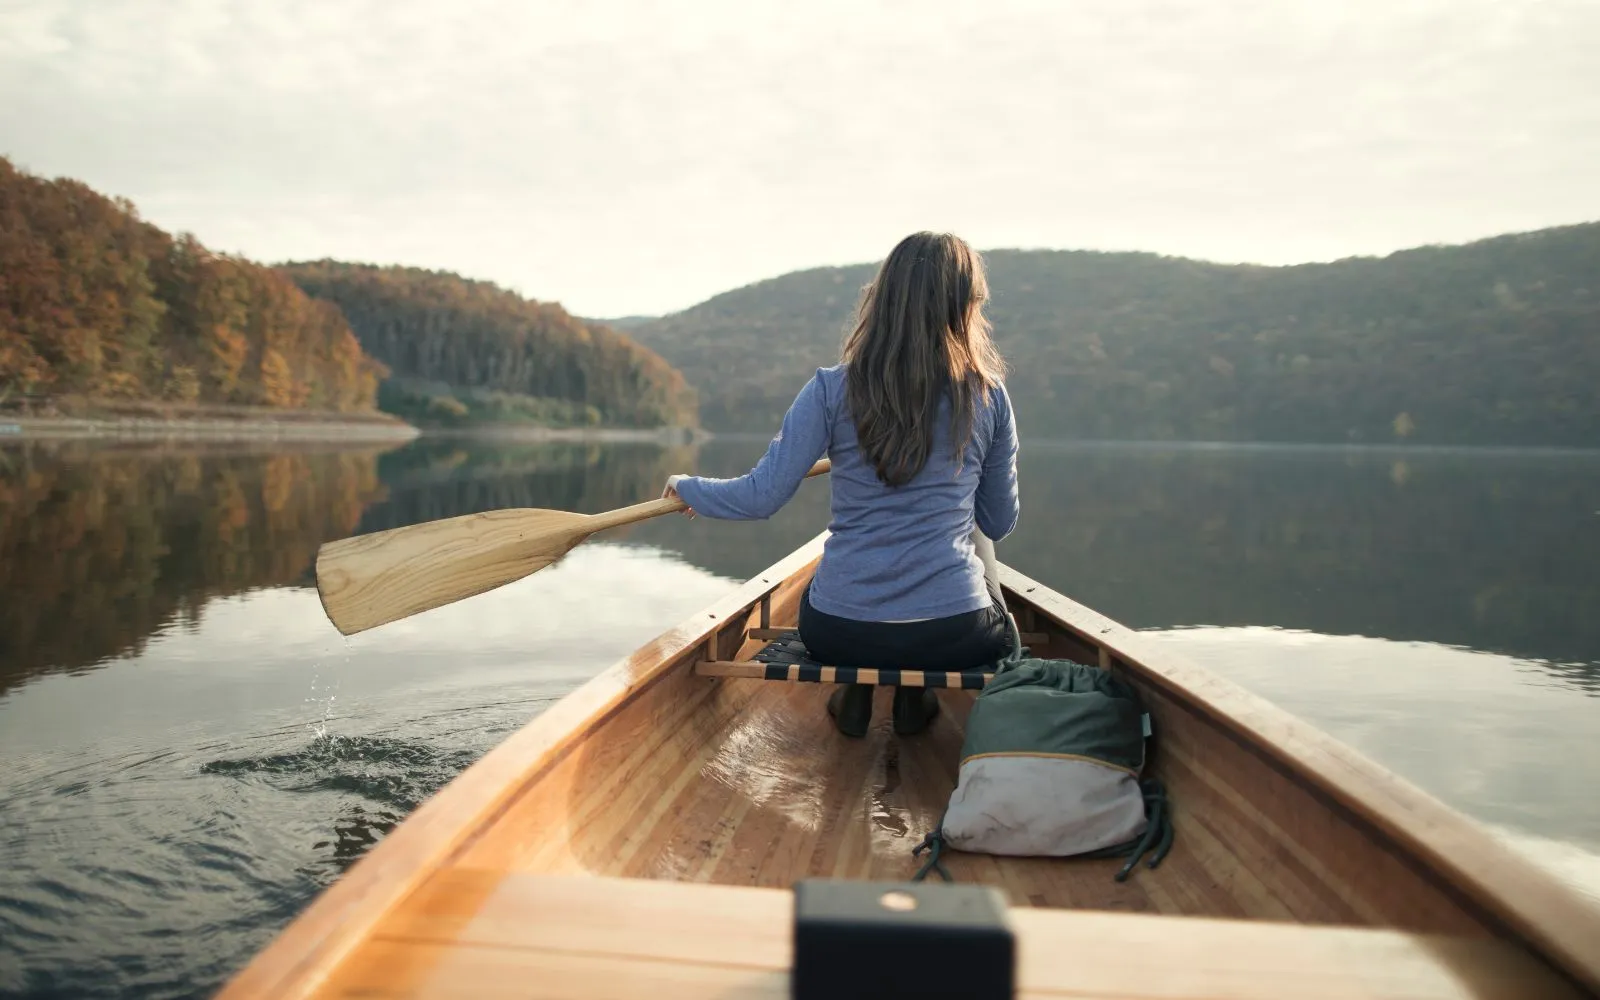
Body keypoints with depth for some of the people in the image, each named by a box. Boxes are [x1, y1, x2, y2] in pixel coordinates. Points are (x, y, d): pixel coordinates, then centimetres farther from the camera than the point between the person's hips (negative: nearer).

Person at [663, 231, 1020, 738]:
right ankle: (914, 694, 24)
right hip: (955, 636, 0)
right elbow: (1001, 521, 7)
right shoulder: (989, 394, -3)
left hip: (837, 633, 1)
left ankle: (855, 693, 22)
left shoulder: (832, 390, -7)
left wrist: (686, 486, 12)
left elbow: (760, 497, -8)